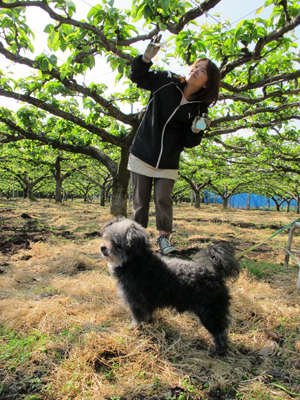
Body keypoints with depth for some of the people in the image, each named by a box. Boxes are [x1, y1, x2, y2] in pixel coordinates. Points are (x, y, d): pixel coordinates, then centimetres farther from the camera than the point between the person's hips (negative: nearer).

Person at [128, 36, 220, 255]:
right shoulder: (166, 82, -5)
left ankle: (164, 236, 14)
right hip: (142, 155, 0)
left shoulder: (199, 110, -4)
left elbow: (189, 142, -1)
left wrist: (197, 130, -23)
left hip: (168, 163, 0)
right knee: (140, 200, 7)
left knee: (163, 199, -4)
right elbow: (138, 77, 5)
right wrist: (147, 57, -13)